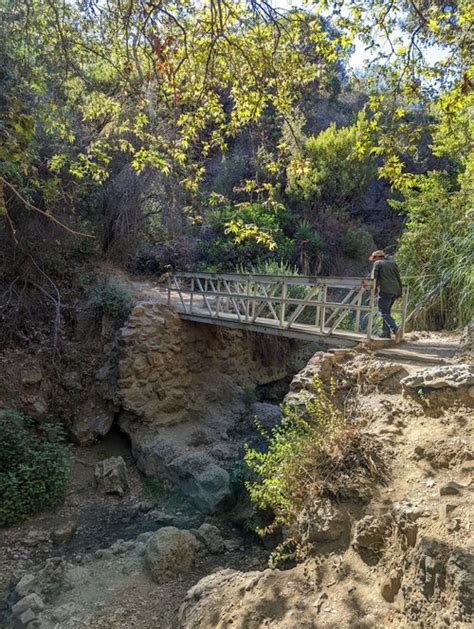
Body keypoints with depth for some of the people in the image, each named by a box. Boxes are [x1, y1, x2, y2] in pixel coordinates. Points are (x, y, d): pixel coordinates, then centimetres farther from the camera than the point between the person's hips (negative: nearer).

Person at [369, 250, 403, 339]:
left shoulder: (377, 263, 3)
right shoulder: (392, 262, 20)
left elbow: (374, 278, -5)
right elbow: (398, 277, 18)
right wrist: (400, 291, 20)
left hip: (385, 291, -7)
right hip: (395, 290, 7)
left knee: (383, 312, -5)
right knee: (387, 311, 15)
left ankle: (395, 330, -19)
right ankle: (386, 333, 12)